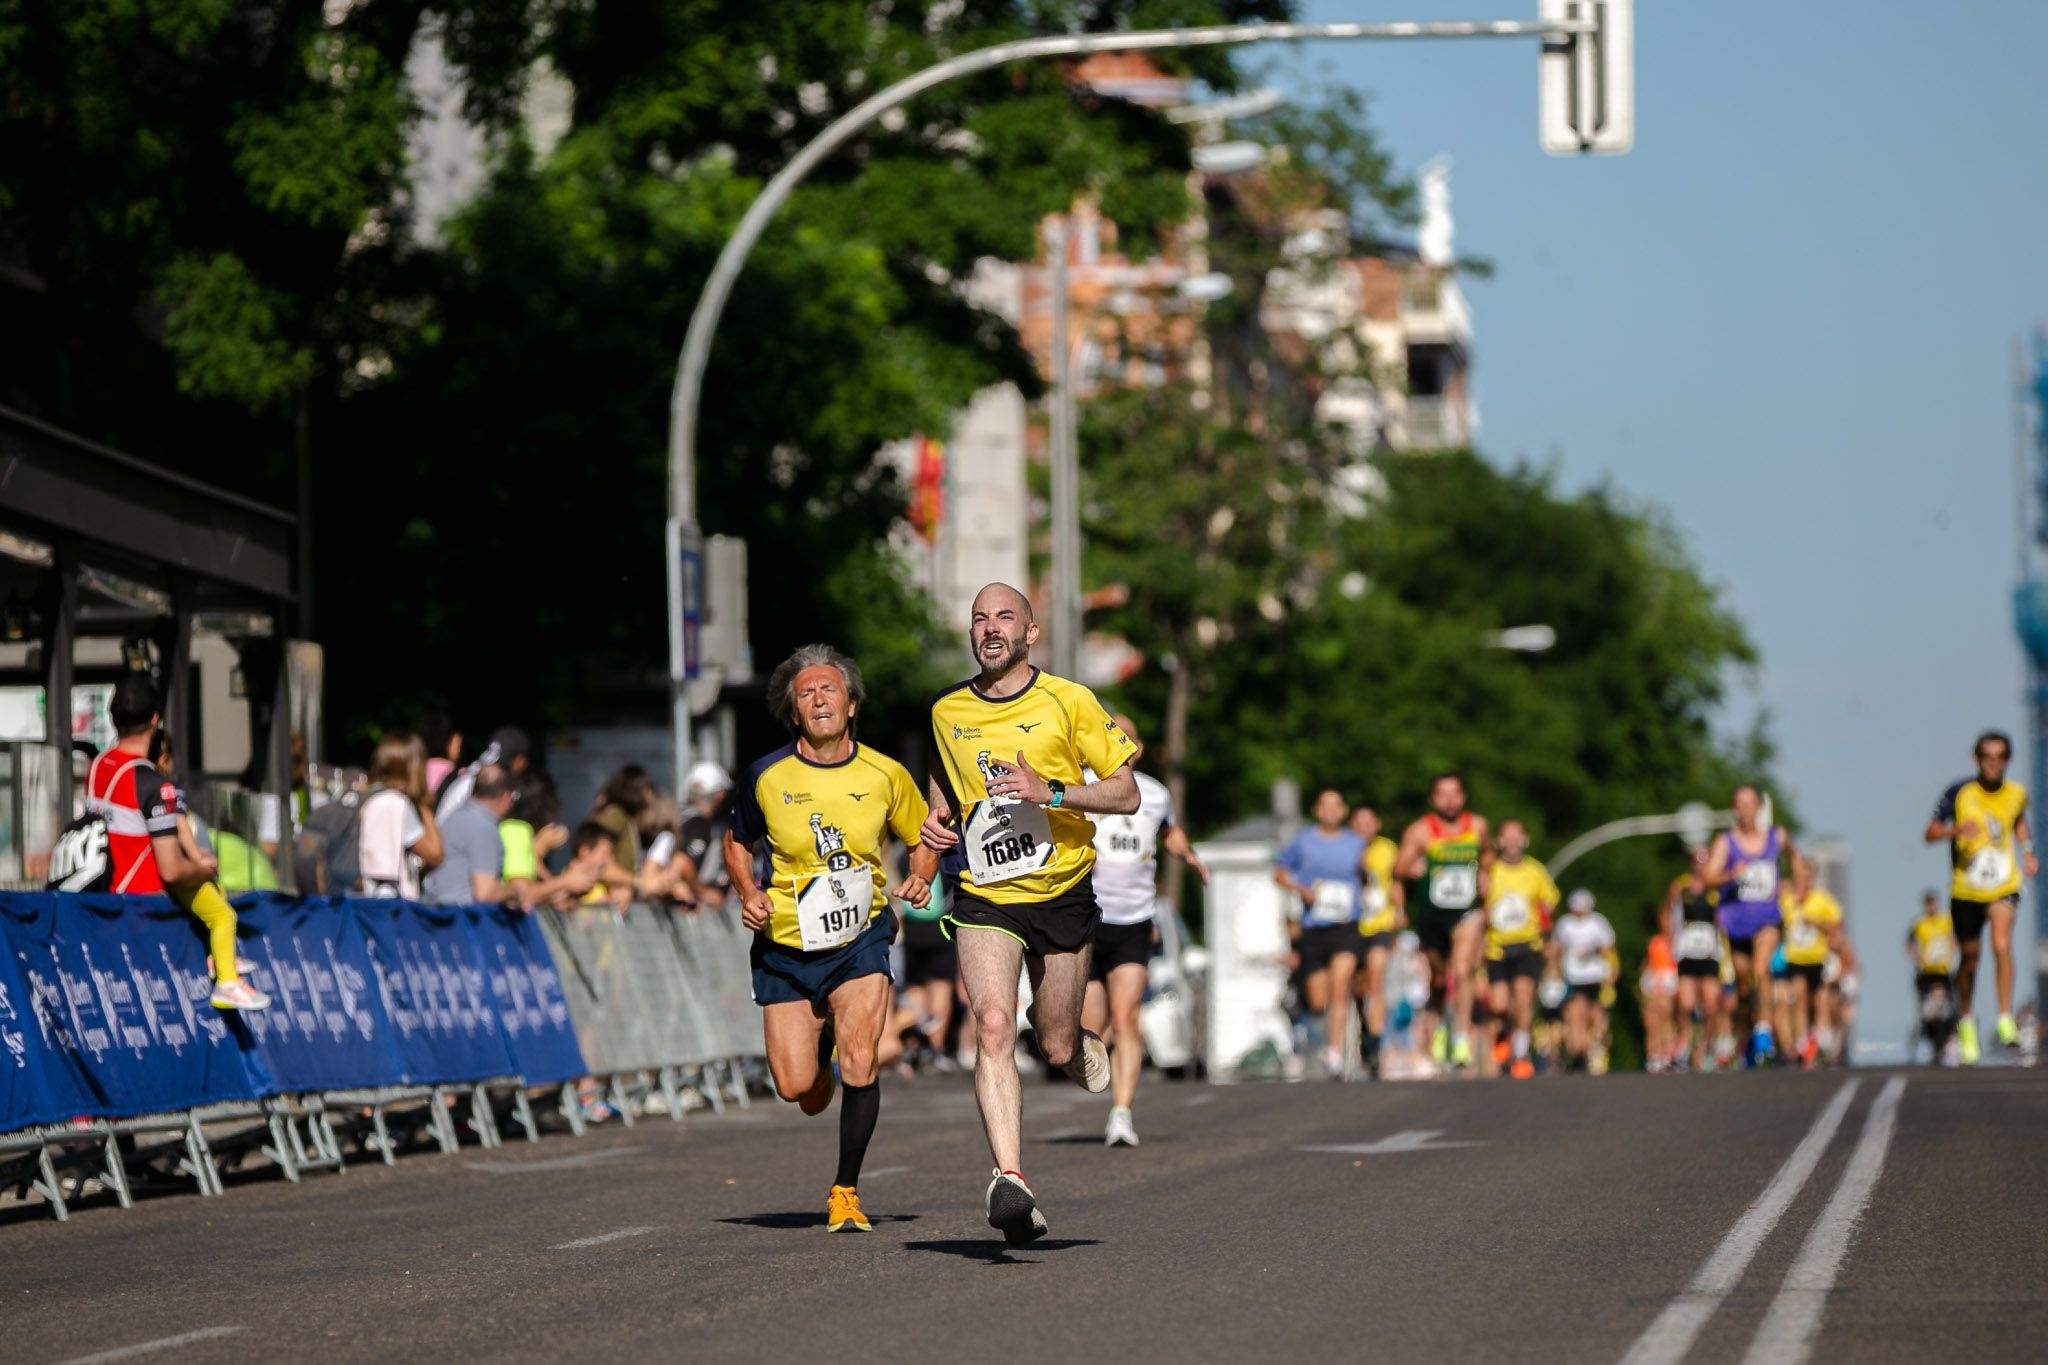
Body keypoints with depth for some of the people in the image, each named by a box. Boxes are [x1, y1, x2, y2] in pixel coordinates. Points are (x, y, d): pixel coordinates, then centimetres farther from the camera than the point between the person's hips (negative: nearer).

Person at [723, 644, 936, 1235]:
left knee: (859, 1064, -19)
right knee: (797, 1089, -4)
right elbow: (737, 842, 12)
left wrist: (920, 880, -7)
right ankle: (821, 1040, 34)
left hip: (861, 940, -1)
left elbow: (922, 838, 13)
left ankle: (846, 1191, -1)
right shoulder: (766, 777, -5)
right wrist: (748, 894, -5)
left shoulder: (886, 775, -3)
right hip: (786, 945, 1)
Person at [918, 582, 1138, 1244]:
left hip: (1062, 892, -1)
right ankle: (1010, 1179, -29)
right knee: (993, 1026, -21)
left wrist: (1051, 792, -20)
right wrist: (938, 817, 5)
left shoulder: (1068, 702, -5)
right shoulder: (947, 712, 6)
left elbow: (1126, 794, -5)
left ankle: (1076, 1039, 45)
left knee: (1057, 1050, 5)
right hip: (984, 895, 1)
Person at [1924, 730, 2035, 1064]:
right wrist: (1956, 830, -28)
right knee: (1969, 958, 10)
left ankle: (2005, 1020, -17)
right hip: (1965, 889, 0)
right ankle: (1966, 1021, 33)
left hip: (2004, 887, 0)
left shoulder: (2017, 794, -1)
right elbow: (1931, 832, -8)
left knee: (2002, 945, -22)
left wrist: (2027, 851, 7)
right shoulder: (1960, 794, -10)